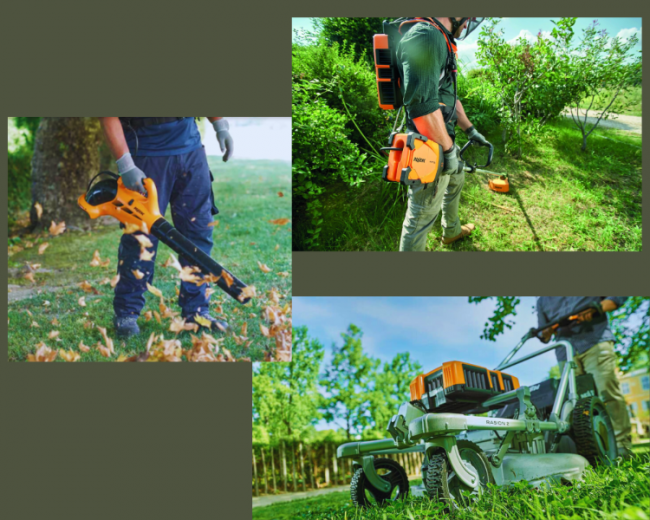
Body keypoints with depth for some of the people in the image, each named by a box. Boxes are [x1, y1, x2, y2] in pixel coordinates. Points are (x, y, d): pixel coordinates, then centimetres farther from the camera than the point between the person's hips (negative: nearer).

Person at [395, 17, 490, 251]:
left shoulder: (440, 41, 12)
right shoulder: (424, 36, -23)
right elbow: (422, 104, -30)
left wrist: (470, 130, 27)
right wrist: (449, 149, -22)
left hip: (444, 137, 12)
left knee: (456, 179, 33)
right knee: (422, 214, -2)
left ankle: (451, 231, 55)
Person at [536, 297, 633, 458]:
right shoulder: (543, 300, 23)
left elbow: (619, 296, 8)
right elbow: (544, 335, 25)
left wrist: (594, 309, -10)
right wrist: (547, 332, -1)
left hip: (595, 342, -4)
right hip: (565, 353, 4)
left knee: (608, 394, -15)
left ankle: (622, 449, -16)